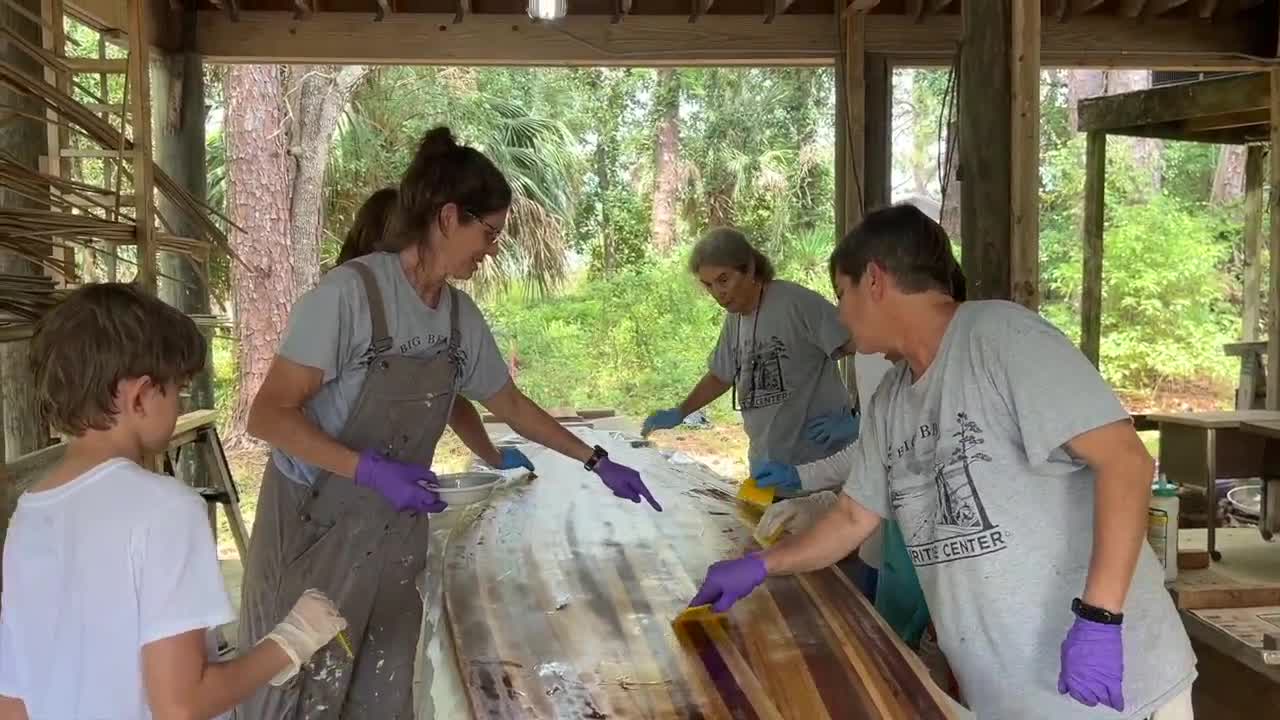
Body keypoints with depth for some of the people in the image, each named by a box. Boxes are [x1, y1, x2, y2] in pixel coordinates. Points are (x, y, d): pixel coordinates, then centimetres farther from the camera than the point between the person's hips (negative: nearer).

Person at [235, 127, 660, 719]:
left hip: (395, 534, 6)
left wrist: (597, 462, 16)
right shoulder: (350, 292, -21)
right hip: (317, 528, -6)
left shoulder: (461, 314, 1)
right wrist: (371, 469, -29)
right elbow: (269, 414, -20)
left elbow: (511, 405, 16)